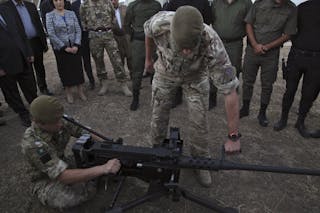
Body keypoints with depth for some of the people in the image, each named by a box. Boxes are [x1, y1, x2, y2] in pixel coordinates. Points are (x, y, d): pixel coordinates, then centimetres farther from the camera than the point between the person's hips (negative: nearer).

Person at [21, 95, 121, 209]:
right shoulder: (33, 144, -36)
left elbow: (82, 133, -6)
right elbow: (65, 176, -42)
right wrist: (104, 168, -47)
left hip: (62, 162, 5)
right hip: (45, 180, -5)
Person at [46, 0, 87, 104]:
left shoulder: (71, 13, 5)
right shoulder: (50, 15, -3)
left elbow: (78, 30, 1)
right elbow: (51, 34, -10)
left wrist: (76, 45, -11)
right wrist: (65, 47, -14)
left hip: (74, 47, 2)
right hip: (60, 48, -2)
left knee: (78, 68, 4)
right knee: (65, 70, 5)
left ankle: (81, 92, 15)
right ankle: (69, 93, 19)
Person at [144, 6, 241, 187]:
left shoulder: (213, 46, -41)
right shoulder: (159, 24, -36)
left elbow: (230, 92, -35)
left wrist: (234, 137, -30)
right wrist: (149, 59, 8)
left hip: (196, 76, -1)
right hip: (165, 71, 2)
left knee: (199, 121, -4)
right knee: (159, 116, 6)